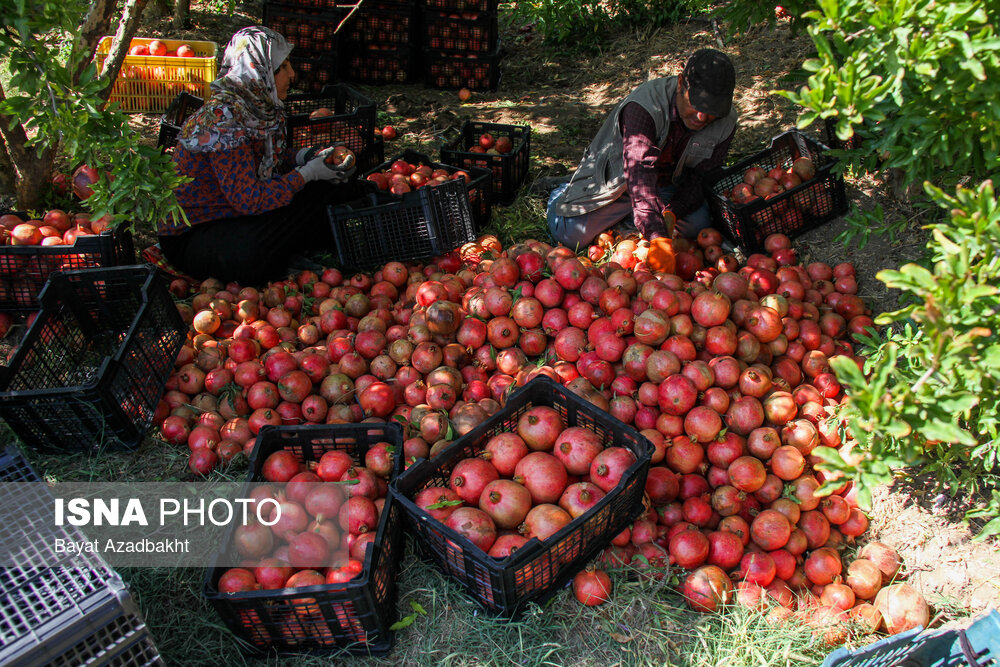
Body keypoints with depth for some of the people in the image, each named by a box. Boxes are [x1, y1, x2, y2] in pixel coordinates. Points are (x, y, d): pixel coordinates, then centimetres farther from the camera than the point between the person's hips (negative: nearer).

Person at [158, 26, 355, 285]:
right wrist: (309, 172, -22)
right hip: (190, 237, -7)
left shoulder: (257, 106, -2)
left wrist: (307, 156, -5)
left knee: (332, 194, -5)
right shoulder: (221, 120, -26)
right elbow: (249, 199, -29)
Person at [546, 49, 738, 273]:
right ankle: (563, 194, 19)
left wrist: (671, 213, -31)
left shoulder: (726, 122, -16)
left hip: (671, 184, 5)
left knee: (699, 223, -20)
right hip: (616, 178, -5)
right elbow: (639, 173, -47)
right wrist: (658, 238, -57)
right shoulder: (643, 107, -36)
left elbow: (702, 176, -11)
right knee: (571, 235, -18)